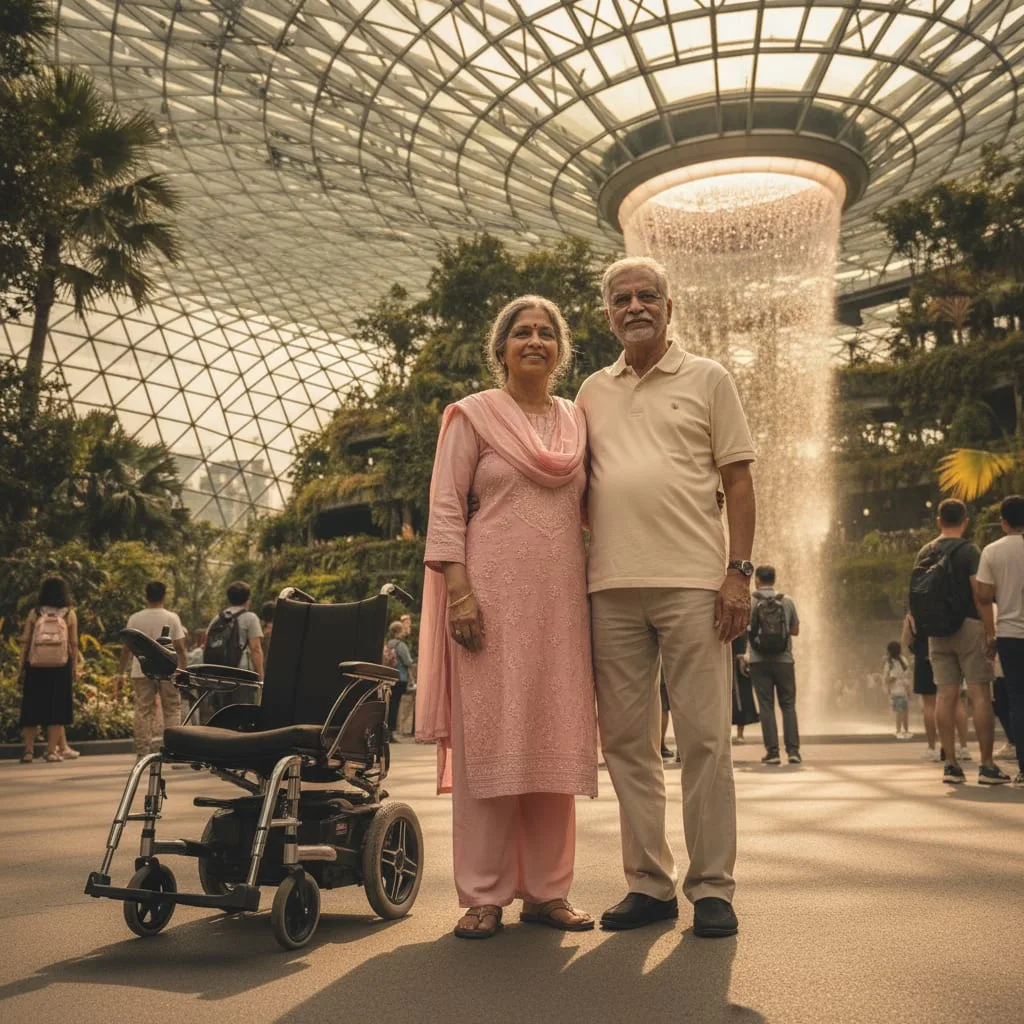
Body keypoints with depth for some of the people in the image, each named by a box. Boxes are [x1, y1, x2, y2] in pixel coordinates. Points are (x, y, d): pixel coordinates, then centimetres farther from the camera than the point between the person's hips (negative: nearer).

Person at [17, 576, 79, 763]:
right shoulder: (69, 614, 0)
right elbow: (73, 644, 1)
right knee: (56, 710, 5)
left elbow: (24, 642, 1)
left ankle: (28, 751, 9)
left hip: (35, 668, 1)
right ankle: (52, 751, 4)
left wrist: (21, 666, 8)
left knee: (32, 710, 9)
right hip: (60, 668, -1)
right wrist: (75, 667, 7)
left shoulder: (34, 613, 2)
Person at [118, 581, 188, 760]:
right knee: (172, 711, 6)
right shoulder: (171, 618, -3)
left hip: (141, 672, 2)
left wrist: (120, 673, 12)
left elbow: (126, 648, 4)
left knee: (143, 712, 5)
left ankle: (142, 753, 5)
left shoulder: (135, 619, 2)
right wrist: (185, 671, 2)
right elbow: (180, 648, -5)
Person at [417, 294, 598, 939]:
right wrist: (458, 590, -13)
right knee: (487, 738, -2)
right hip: (493, 594, -4)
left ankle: (547, 891, 17)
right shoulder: (473, 415, 3)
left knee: (554, 741, 6)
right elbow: (446, 509, -3)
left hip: (561, 598, 4)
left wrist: (595, 594, 7)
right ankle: (483, 897, 7)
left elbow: (586, 512, 18)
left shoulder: (577, 421, 16)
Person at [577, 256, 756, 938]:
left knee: (705, 739, -2)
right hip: (612, 587, 4)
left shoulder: (707, 379, 8)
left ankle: (713, 888, 9)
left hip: (692, 582, -3)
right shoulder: (593, 392, 17)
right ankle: (650, 883, 17)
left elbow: (738, 480, 3)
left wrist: (739, 571, -7)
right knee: (626, 741, 6)